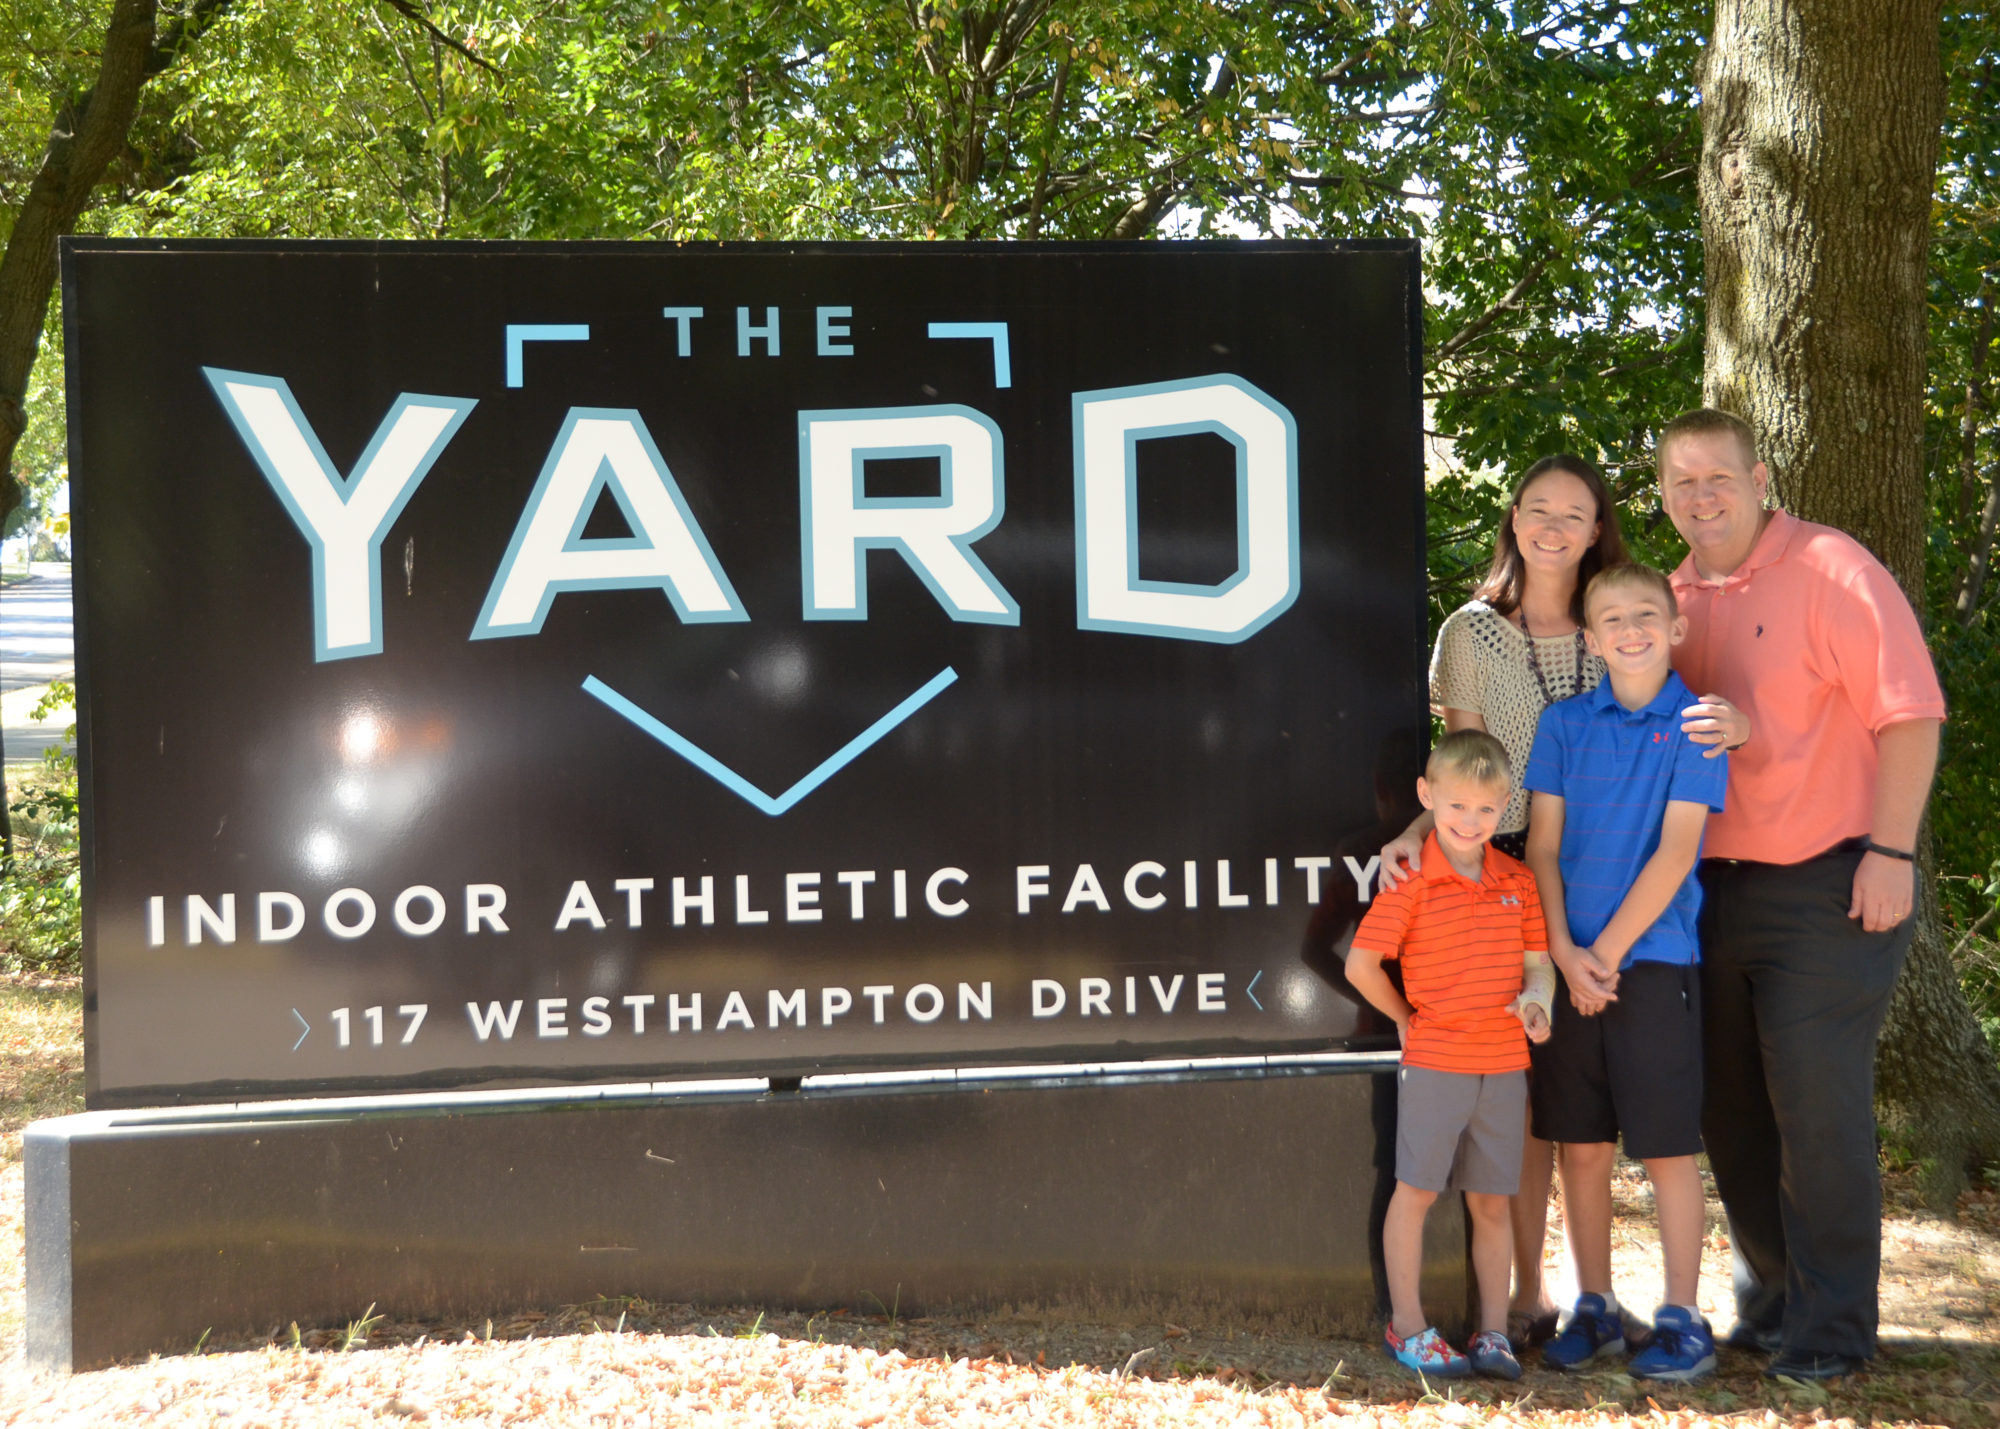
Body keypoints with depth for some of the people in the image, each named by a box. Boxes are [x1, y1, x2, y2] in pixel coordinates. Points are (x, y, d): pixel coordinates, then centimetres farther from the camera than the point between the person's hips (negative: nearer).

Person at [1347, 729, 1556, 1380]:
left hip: (1504, 1064, 4)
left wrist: (1536, 997, -12)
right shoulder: (1411, 881, -8)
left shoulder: (1517, 881, 7)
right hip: (1433, 1063, -4)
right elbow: (1361, 964, -8)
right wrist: (1406, 1018, 2)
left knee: (1492, 1200, 9)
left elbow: (1537, 960, 10)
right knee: (1415, 1190, 2)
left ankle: (1493, 1332, 18)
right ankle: (1406, 1326, 13)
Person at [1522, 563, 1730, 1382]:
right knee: (1580, 1146, 9)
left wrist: (1607, 952, -12)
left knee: (1666, 1148, 1)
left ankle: (1682, 1321, 11)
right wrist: (1563, 953, -8)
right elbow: (1543, 846, 4)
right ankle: (1594, 1311, 21)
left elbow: (1676, 849, -10)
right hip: (1570, 965, 3)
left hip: (1653, 961, -3)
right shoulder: (1564, 724, 7)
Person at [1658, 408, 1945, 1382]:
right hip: (1714, 890, 7)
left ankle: (1832, 1326, 9)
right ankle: (1769, 1305, 28)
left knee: (1817, 1108, -4)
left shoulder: (1830, 569, -9)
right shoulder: (1674, 599, 11)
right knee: (1732, 1108, 13)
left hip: (1827, 886, -7)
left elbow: (1910, 712, -13)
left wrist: (1891, 852, -18)